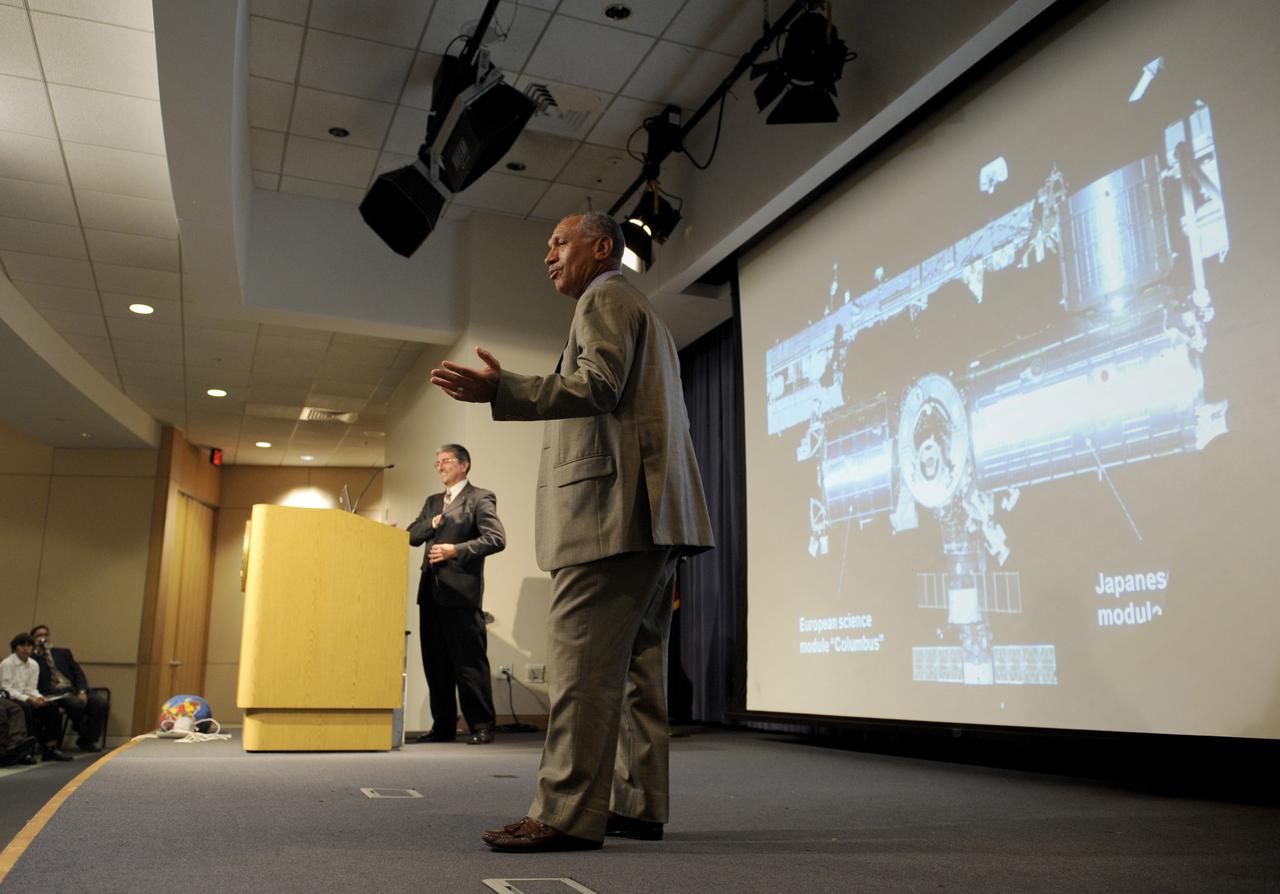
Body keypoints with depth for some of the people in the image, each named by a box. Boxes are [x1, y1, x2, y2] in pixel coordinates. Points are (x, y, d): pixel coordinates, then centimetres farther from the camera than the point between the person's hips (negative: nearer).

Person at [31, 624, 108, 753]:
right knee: (77, 704, -35)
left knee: (101, 702, -22)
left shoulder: (63, 653, 23)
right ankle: (83, 737, -9)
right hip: (55, 694, -4)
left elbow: (78, 673, 13)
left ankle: (89, 740, -10)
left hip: (74, 690, 4)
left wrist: (82, 691, -3)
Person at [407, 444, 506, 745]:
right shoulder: (432, 501, 21)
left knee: (469, 661, -4)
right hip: (431, 589, 7)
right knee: (435, 662, 10)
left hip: (460, 589, -7)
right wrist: (431, 524, -4)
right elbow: (411, 536, 14)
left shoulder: (479, 498, -1)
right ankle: (442, 726, 18)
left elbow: (496, 538, -12)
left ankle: (481, 727, 4)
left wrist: (456, 549, -17)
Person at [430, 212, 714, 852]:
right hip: (653, 510, 10)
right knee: (635, 661, 9)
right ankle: (638, 805, 13)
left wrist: (500, 389, -23)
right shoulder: (644, 313, 31)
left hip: (612, 507, -10)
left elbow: (599, 386, -16)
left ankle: (568, 814, -11)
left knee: (581, 658, -12)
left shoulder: (605, 298, 0)